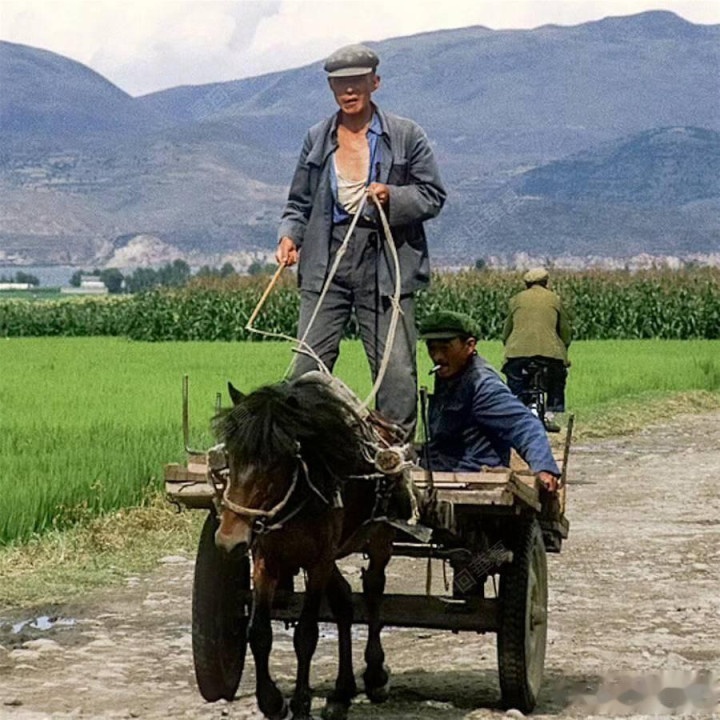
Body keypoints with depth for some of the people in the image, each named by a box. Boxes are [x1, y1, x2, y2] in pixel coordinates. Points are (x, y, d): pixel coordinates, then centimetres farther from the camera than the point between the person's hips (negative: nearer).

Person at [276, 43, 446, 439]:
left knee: (396, 369, -4)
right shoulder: (316, 139, 13)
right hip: (327, 263, 2)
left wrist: (393, 197, -13)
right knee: (308, 366, -4)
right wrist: (289, 234, -1)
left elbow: (433, 196, 5)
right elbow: (299, 202, 18)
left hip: (385, 262, -2)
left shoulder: (407, 136, 5)